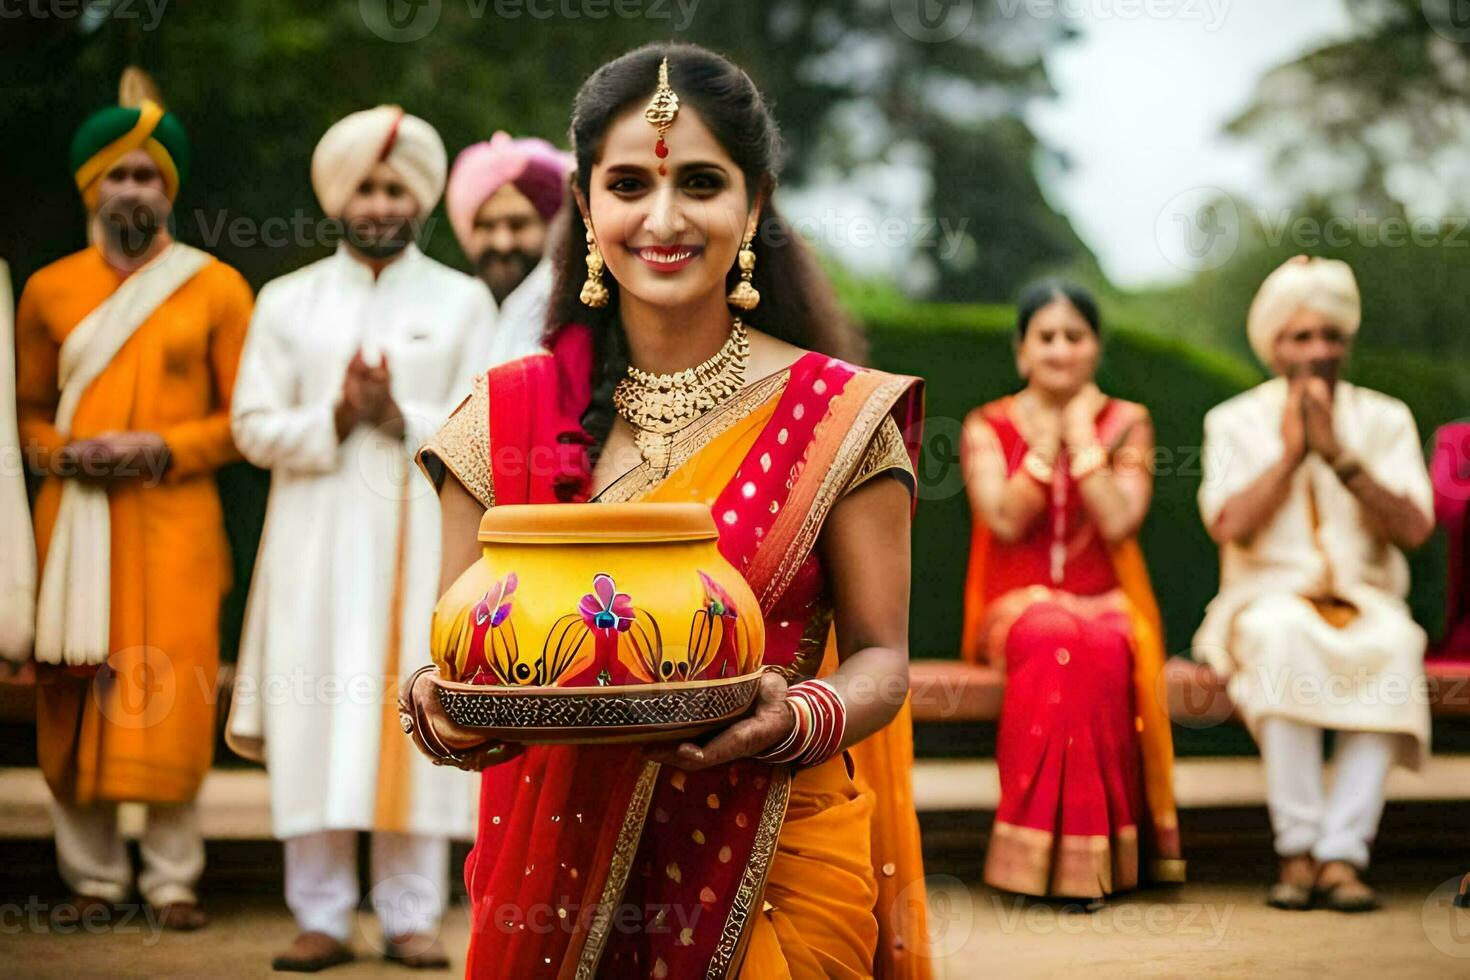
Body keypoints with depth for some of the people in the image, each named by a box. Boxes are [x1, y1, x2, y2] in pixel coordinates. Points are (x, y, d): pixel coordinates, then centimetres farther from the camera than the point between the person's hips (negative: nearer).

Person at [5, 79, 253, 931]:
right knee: (76, 698, 3)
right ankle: (95, 877, 15)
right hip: (75, 522, 2)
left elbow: (246, 419, 1)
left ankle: (172, 881, 9)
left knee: (171, 700, -3)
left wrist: (163, 449, -13)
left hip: (174, 520, -2)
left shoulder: (216, 287, 2)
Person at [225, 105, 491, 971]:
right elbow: (254, 425, 4)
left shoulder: (462, 302, 8)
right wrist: (335, 421, -12)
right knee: (316, 716, -2)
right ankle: (322, 916, 5)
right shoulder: (289, 301, 11)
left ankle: (412, 915, 5)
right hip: (319, 538, 1)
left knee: (413, 713, -2)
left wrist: (400, 417, -15)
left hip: (420, 539, -1)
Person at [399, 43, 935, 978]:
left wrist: (799, 720, -25)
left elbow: (879, 656, -4)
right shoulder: (504, 418, -1)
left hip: (774, 868, -2)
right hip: (559, 870, 2)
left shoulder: (838, 419, -6)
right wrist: (438, 709, -19)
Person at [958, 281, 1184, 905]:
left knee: (1103, 649, -35)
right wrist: (1047, 442, -8)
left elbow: (1119, 522, -7)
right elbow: (1005, 520, -8)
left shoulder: (1126, 423, 9)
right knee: (1055, 639, -36)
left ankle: (1081, 855, -30)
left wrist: (1082, 438, -5)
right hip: (1016, 607, 0)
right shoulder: (988, 427, 9)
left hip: (1107, 607, 1)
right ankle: (1078, 855, -32)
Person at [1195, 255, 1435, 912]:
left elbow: (1412, 528, -6)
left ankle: (1342, 854, -33)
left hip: (1364, 605, 1)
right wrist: (1291, 451, -9)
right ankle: (1297, 849, -32)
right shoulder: (1237, 422, 7)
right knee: (1283, 637, -38)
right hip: (1268, 602, -1)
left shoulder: (1385, 420, 10)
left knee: (1392, 646, -35)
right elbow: (1231, 527, -10)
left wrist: (1338, 454, -12)